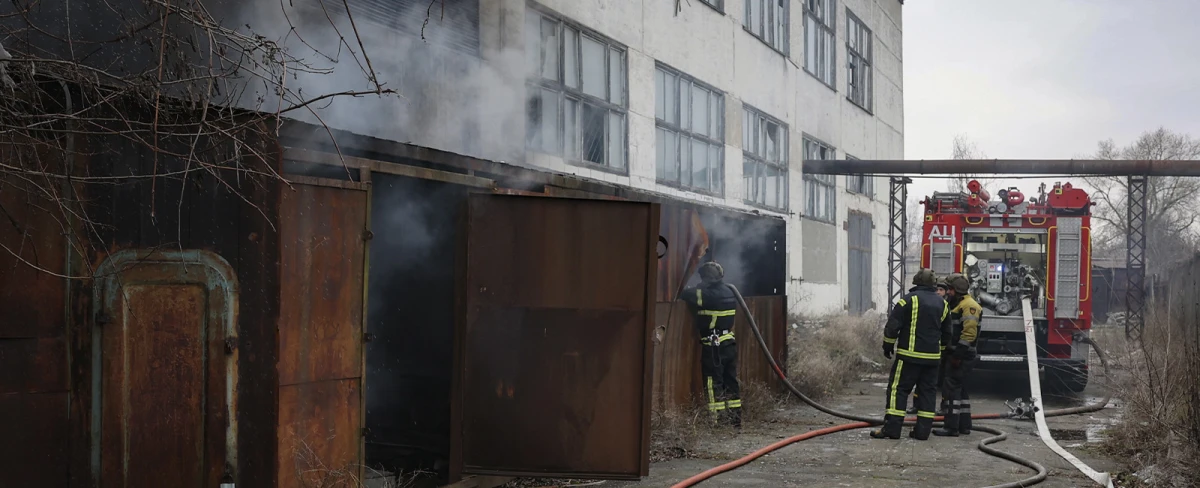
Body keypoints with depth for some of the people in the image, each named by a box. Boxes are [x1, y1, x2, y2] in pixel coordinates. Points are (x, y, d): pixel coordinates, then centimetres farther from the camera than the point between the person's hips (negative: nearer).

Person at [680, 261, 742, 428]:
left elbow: (687, 295, -9)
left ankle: (717, 421, -3)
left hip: (713, 346, -7)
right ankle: (735, 420, 17)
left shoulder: (707, 294, -15)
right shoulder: (728, 292, 9)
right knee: (731, 381, 12)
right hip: (730, 343, 7)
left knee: (714, 383, -2)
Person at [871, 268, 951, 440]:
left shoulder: (909, 299, -8)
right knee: (928, 391, 9)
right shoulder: (942, 304, 11)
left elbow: (892, 326, -10)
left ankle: (891, 428, -7)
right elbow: (946, 333, 19)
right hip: (932, 357, 5)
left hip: (909, 355, -5)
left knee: (898, 389, -2)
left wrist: (888, 346, 3)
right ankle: (923, 430, 7)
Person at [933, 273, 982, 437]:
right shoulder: (957, 305, 19)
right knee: (960, 389, 14)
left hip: (962, 357, -11)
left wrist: (958, 354, -24)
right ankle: (964, 425, 20)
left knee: (952, 389, -10)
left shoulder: (969, 306, -14)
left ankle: (951, 426, -10)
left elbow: (969, 333, -23)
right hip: (956, 355, 11)